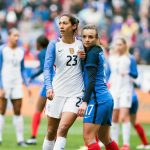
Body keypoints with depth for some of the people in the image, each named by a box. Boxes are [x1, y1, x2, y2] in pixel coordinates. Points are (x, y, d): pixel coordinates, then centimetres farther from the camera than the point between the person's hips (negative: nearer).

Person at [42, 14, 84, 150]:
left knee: (63, 129, -17)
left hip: (75, 93, -1)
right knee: (51, 132, 8)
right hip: (57, 92, 1)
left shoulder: (81, 44, 4)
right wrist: (49, 87, -28)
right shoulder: (54, 45, -1)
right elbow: (47, 68, -11)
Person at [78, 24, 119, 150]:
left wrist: (85, 101, -24)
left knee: (89, 137, -13)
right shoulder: (98, 51, 16)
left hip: (97, 99, -10)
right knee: (105, 138, 17)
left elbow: (92, 80, -18)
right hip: (107, 98, 10)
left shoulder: (92, 53, -10)